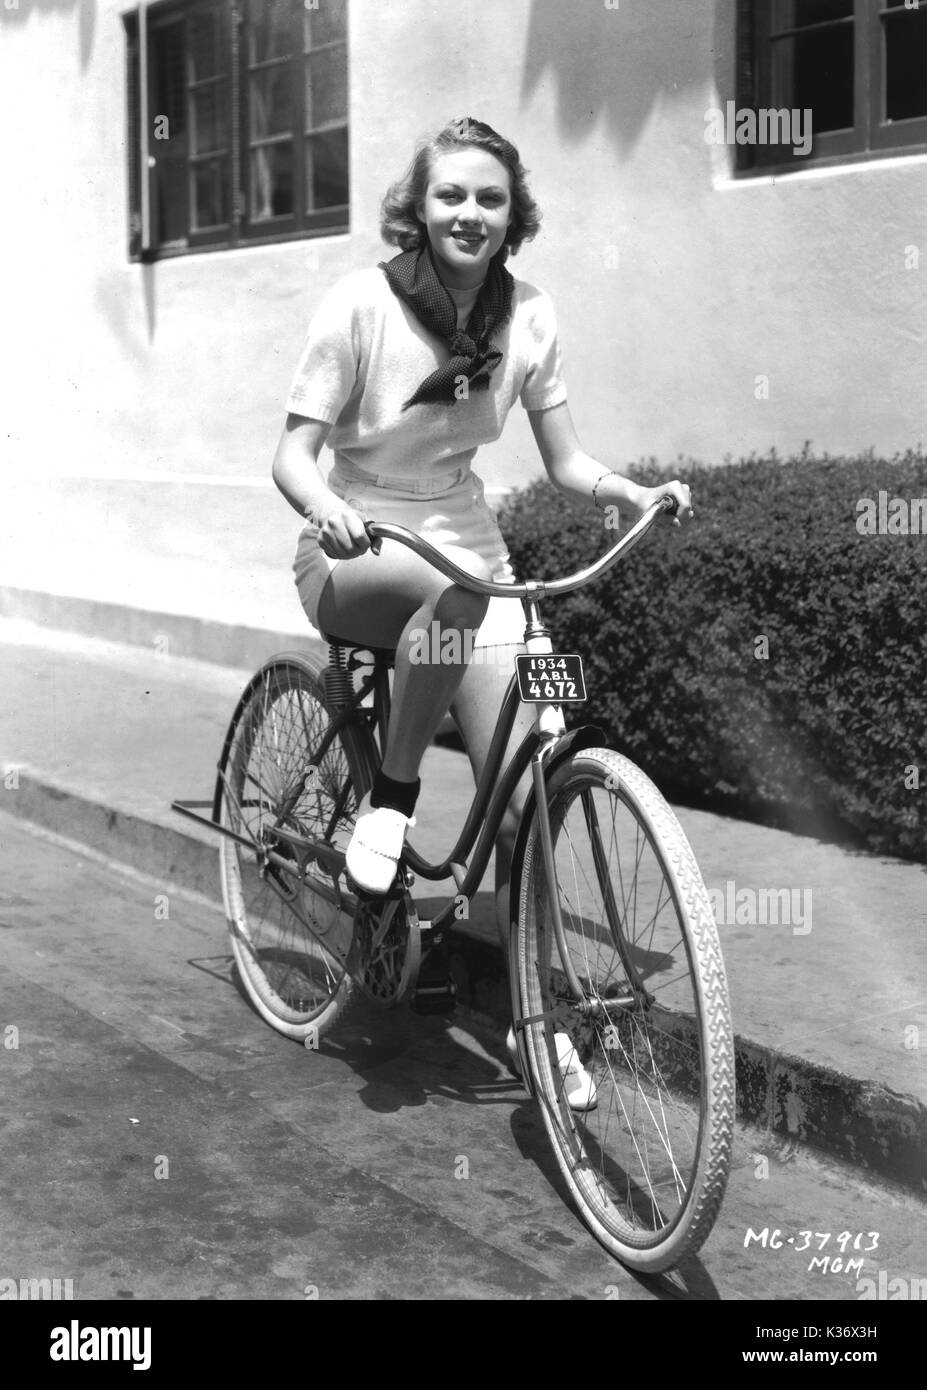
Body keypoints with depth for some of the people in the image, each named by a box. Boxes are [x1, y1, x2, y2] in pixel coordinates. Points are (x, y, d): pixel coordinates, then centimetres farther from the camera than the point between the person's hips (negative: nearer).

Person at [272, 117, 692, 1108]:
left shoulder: (526, 317, -3)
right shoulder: (361, 303, -13)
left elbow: (565, 462, 1)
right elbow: (294, 453, -15)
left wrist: (635, 493, -20)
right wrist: (324, 506, -37)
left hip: (464, 542, 4)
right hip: (355, 557, -3)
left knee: (520, 798, -8)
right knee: (458, 586, -40)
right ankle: (390, 797, -18)